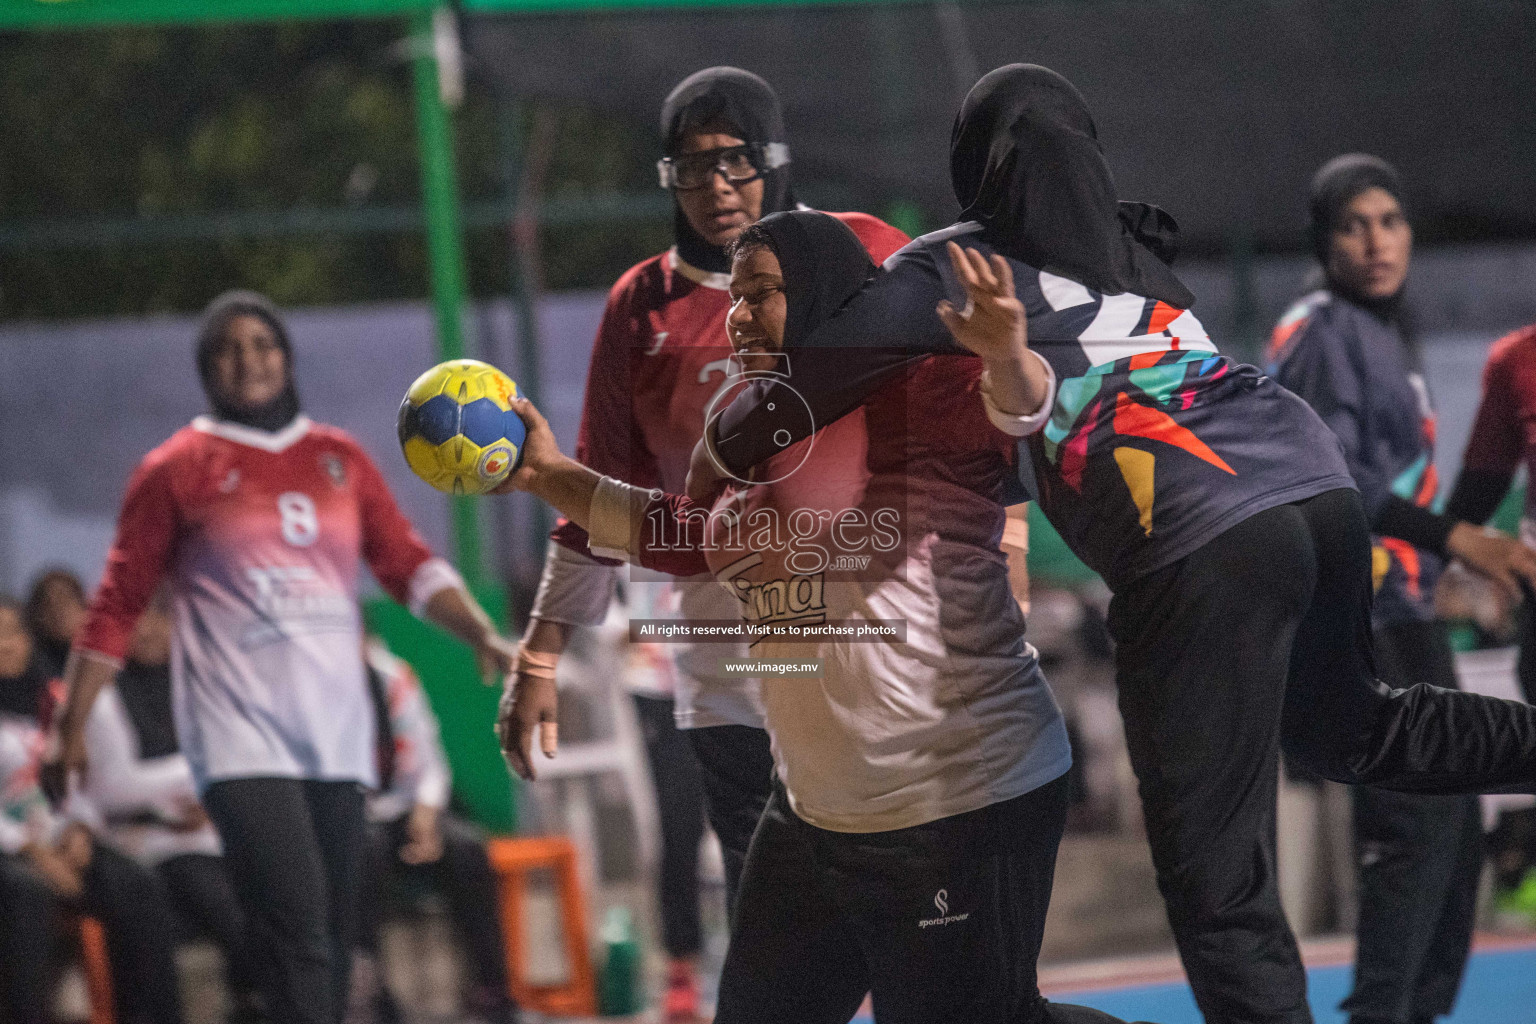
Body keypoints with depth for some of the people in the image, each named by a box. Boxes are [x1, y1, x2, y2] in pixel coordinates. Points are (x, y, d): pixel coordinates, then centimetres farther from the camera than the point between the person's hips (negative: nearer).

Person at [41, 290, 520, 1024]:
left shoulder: (340, 460, 17)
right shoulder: (176, 470, 5)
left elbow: (409, 565, 13)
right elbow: (117, 607, 7)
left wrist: (484, 637, -3)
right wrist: (70, 729, 4)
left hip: (336, 735, 5)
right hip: (241, 737, -5)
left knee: (332, 937, 4)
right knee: (296, 927, -19)